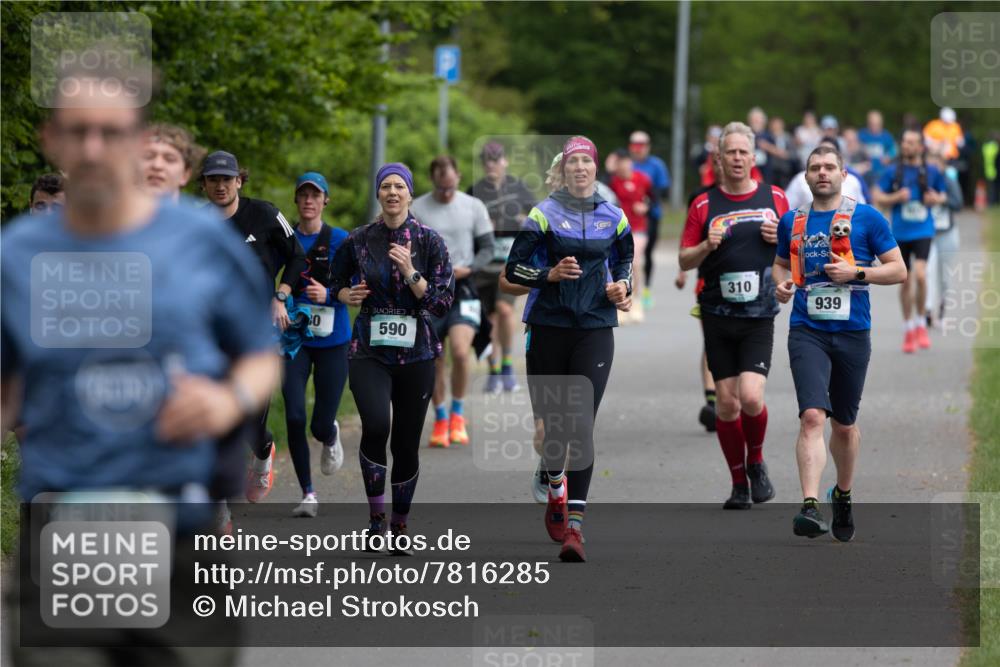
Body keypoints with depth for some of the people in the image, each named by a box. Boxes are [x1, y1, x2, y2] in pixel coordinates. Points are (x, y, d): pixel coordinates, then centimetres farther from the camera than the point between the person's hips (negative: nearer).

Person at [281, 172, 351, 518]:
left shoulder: (341, 240, 0)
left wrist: (328, 294, -20)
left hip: (332, 339, -1)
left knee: (321, 426, -2)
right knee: (294, 417, -12)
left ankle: (330, 437, 38)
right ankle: (308, 495, 2)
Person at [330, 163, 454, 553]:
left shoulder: (429, 241, -1)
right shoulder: (358, 241, 2)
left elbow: (443, 303, -4)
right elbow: (336, 283, 19)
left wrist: (410, 273, -17)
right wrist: (348, 295, -3)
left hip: (416, 354, 1)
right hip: (369, 350, -1)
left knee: (407, 443, 5)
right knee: (376, 425, -25)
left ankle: (400, 524, 25)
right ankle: (375, 513, -8)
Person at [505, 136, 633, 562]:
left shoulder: (612, 216, 8)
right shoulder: (545, 213, 0)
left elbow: (624, 257, 26)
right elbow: (514, 269, -2)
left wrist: (622, 286, 6)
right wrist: (551, 274, -17)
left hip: (596, 329, 1)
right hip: (550, 326, -1)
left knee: (582, 425, -11)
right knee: (553, 422, 7)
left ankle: (574, 526, -17)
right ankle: (556, 491, 39)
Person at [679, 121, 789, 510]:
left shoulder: (775, 198, 6)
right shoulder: (704, 205, 4)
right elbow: (684, 261, 6)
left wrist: (781, 238, -7)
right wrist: (707, 246, -13)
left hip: (759, 317, -1)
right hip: (718, 317, 1)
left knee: (751, 397, -15)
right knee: (726, 402, 1)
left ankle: (756, 462, 13)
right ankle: (739, 484, 14)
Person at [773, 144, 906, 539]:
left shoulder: (867, 218, 1)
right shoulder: (792, 221, 9)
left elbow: (898, 271, 1)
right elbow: (781, 263, 25)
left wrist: (856, 273, -13)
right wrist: (782, 283, 3)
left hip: (852, 333, 0)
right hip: (807, 332, 0)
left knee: (845, 424, 13)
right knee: (813, 416, -18)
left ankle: (843, 496, 37)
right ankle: (810, 507, -26)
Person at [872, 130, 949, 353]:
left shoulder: (932, 172, 3)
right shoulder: (892, 172, 2)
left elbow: (944, 195, 16)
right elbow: (877, 198, 3)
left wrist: (937, 199, -6)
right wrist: (896, 198, -14)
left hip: (923, 232, -1)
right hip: (900, 233, 1)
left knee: (920, 274, -21)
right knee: (905, 281, 8)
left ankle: (921, 324, -3)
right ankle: (909, 329, 24)